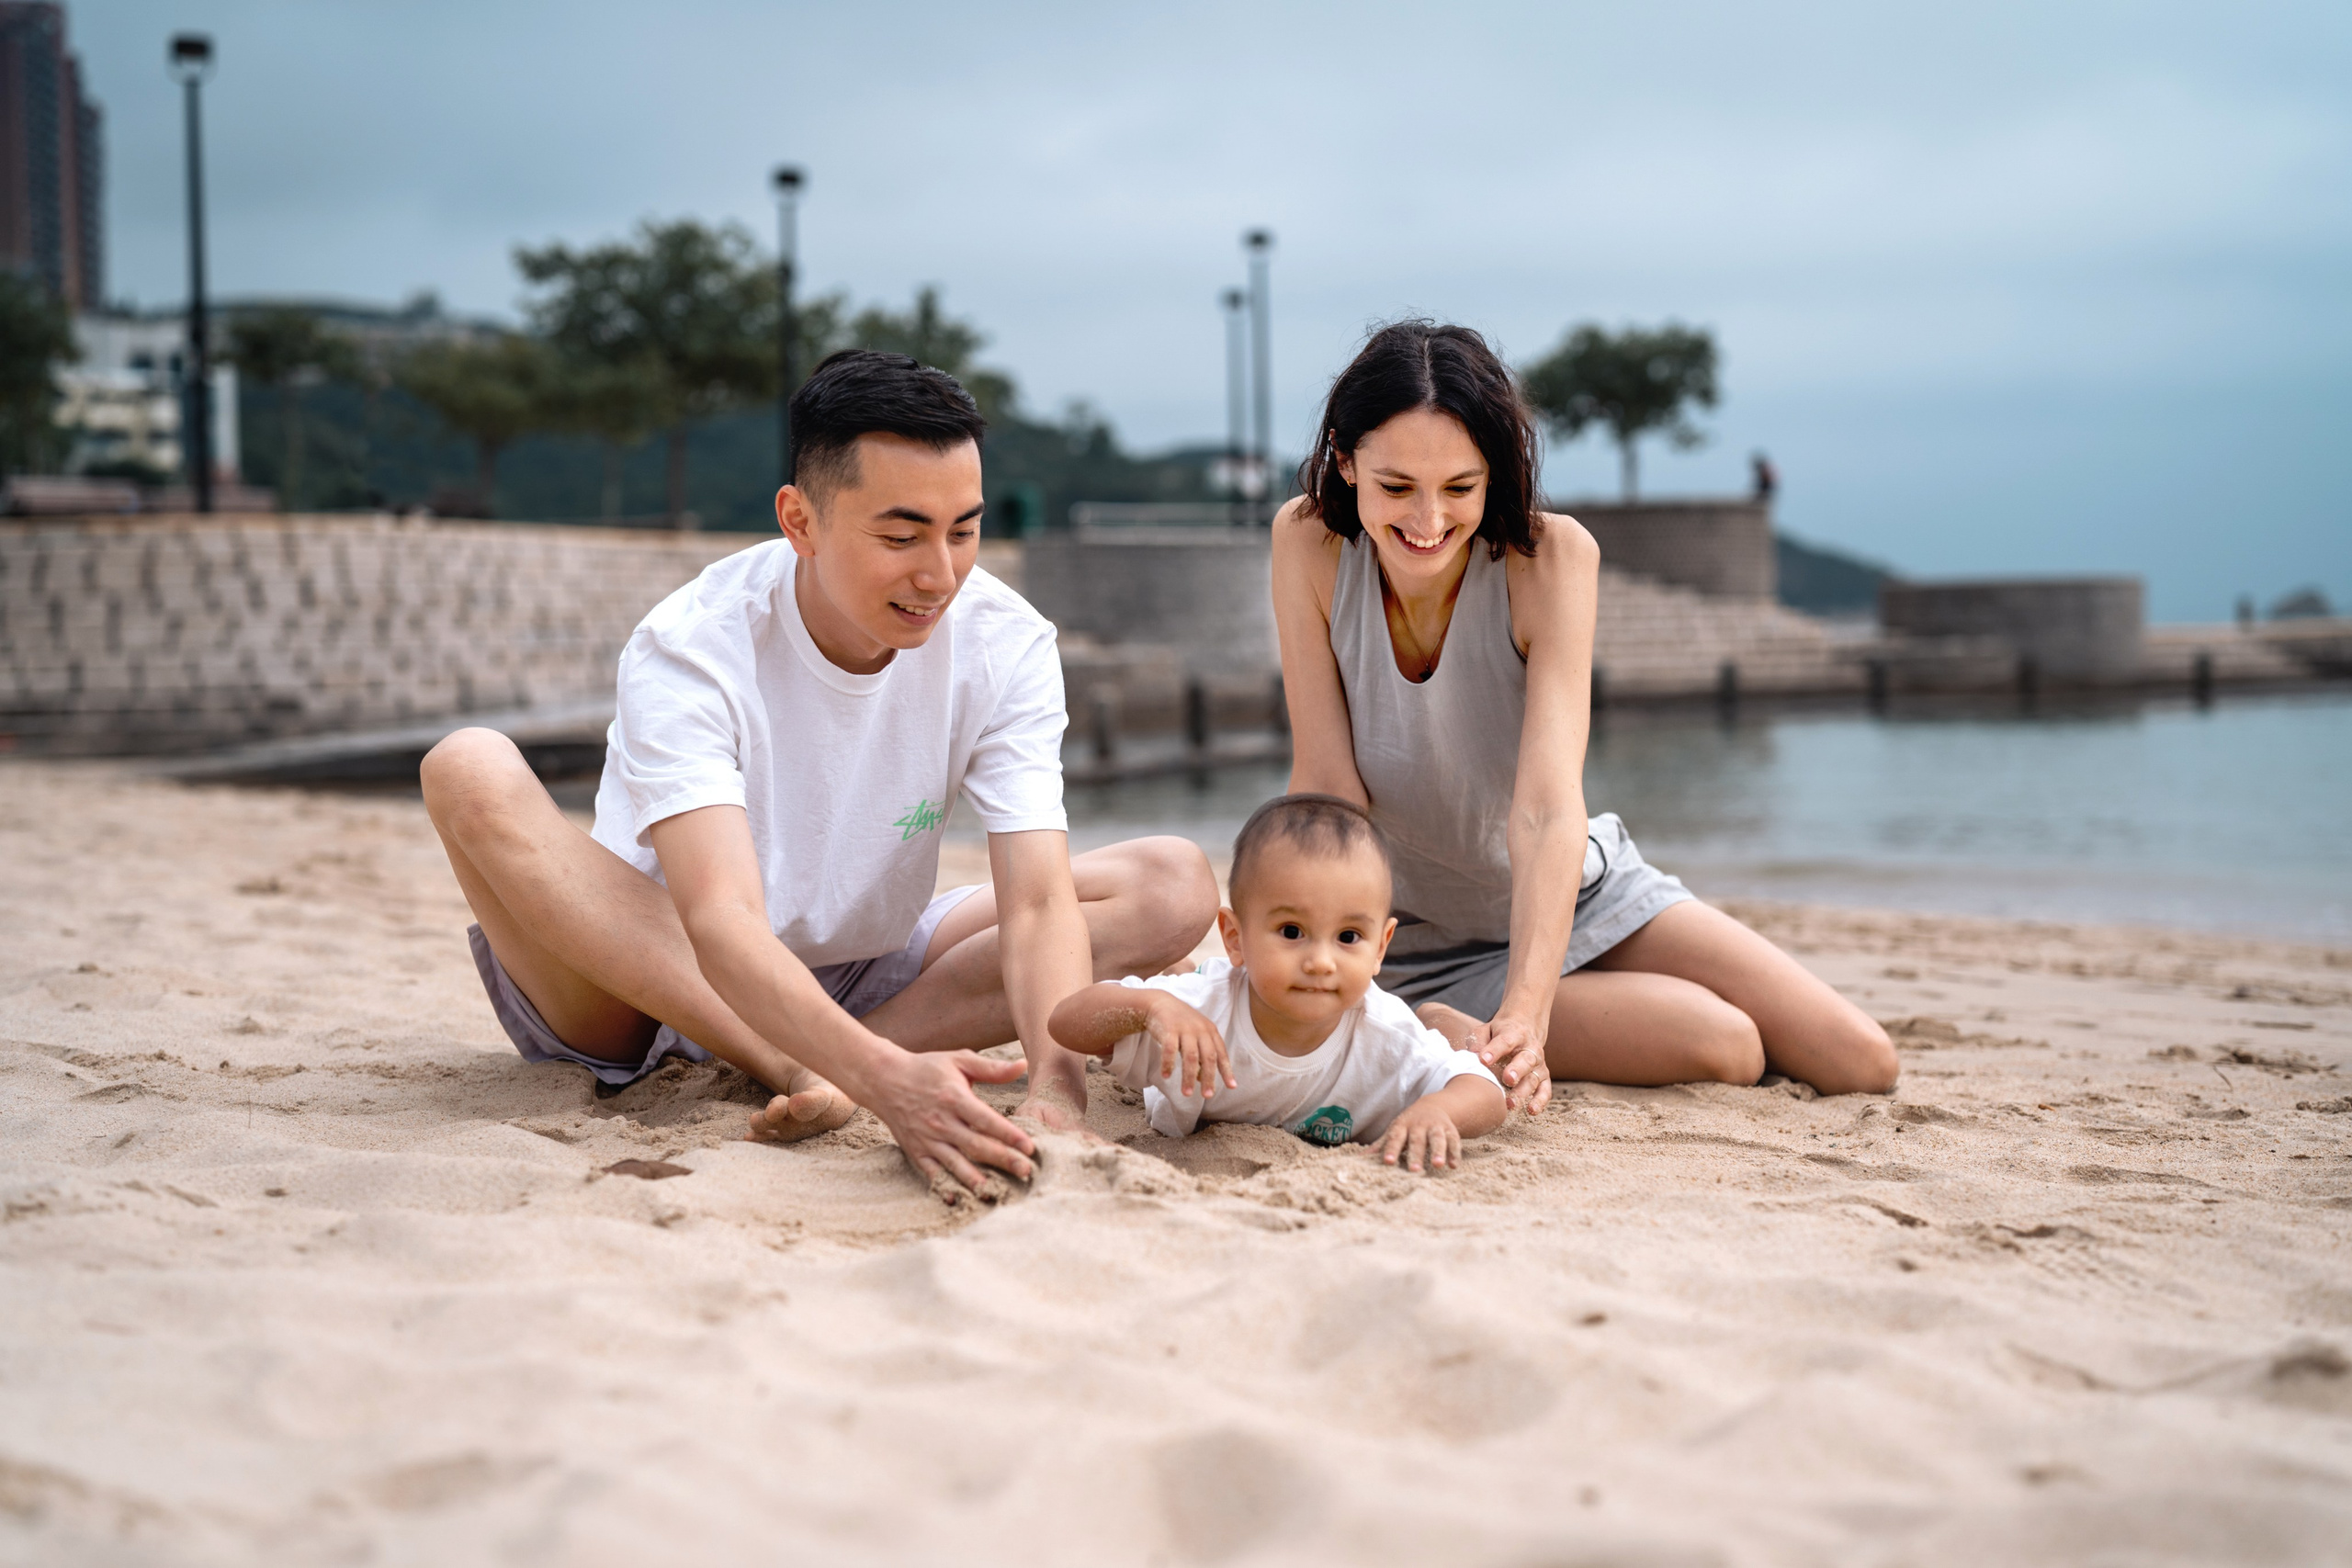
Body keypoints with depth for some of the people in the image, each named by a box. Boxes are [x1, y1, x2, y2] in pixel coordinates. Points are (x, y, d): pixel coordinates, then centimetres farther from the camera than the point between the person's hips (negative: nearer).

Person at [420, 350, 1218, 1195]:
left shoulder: (1005, 644, -15)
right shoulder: (689, 650, -25)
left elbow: (1038, 903, -24)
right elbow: (722, 924, -38)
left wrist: (1056, 1091, -45)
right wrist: (886, 1080, -56)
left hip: (865, 982, 3)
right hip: (645, 978, -3)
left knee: (1174, 884, -15)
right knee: (472, 770, -31)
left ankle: (815, 1074, -25)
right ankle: (796, 1074, -31)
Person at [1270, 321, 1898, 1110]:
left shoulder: (1551, 556, -23)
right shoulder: (1309, 543, -21)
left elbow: (1549, 809, -33)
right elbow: (1326, 785, -20)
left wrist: (1524, 1014, -46)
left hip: (1580, 897, 3)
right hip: (1426, 949, -2)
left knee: (1860, 1061, -4)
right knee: (1723, 1047, -22)